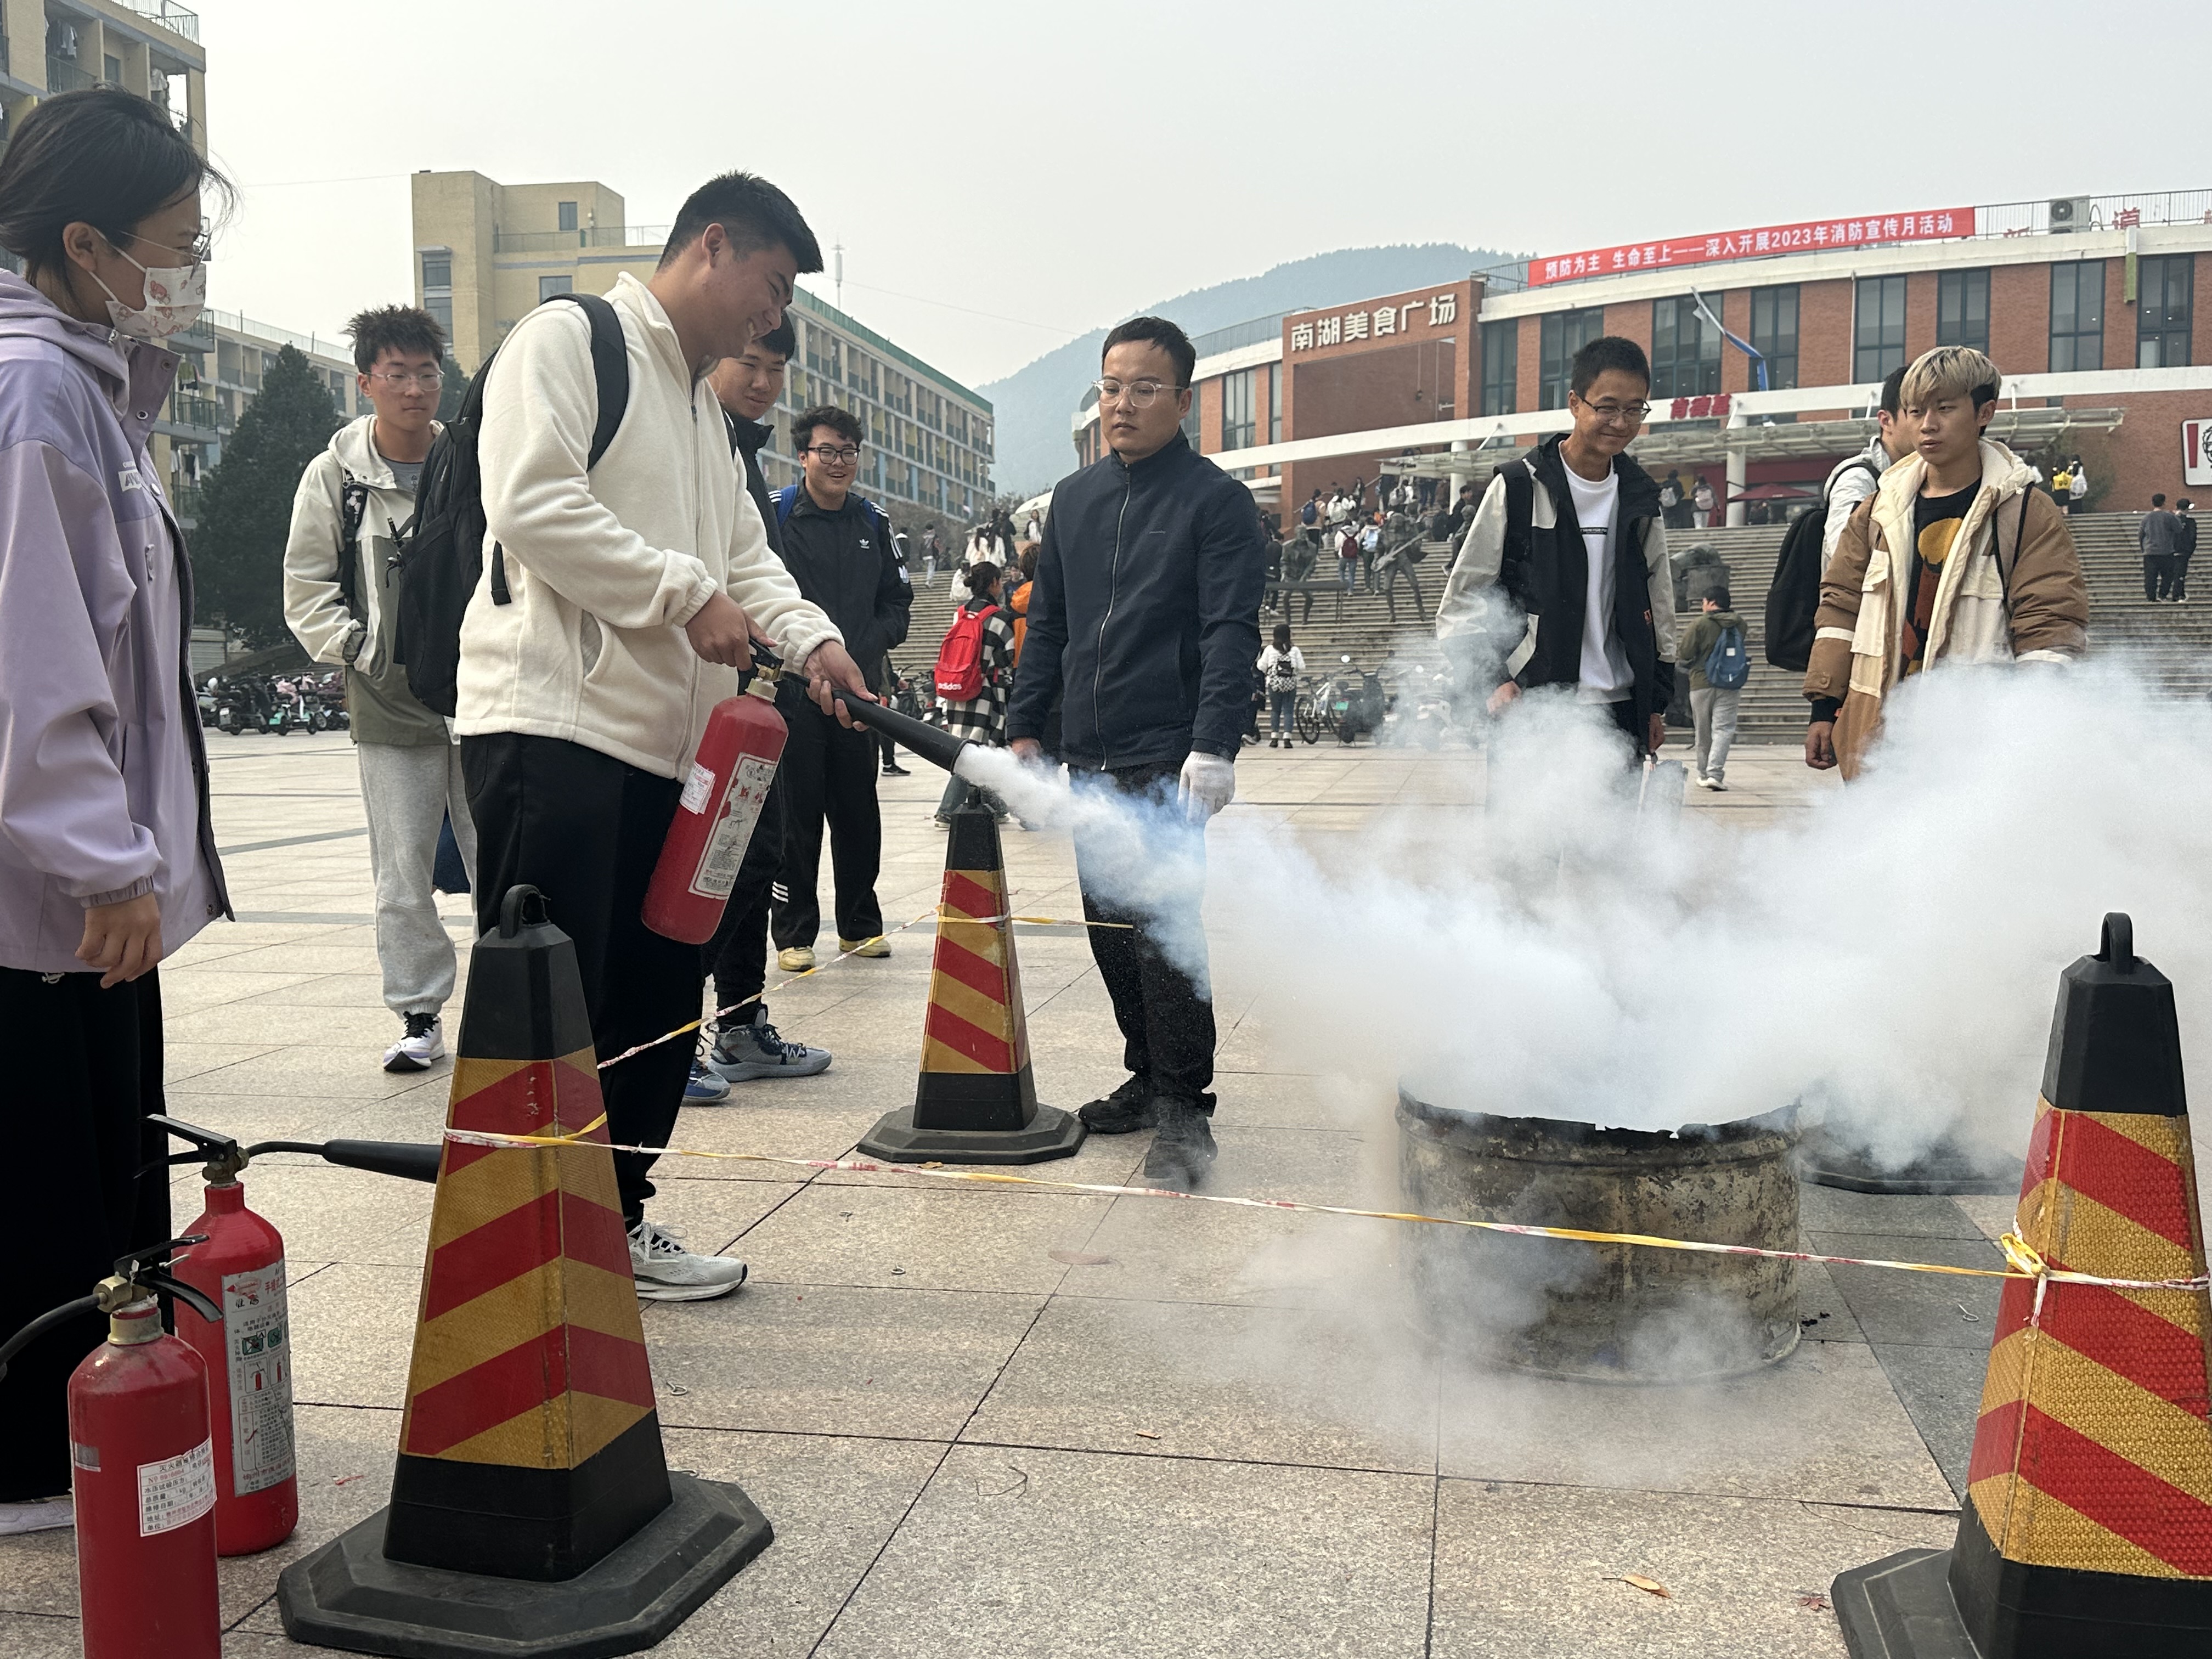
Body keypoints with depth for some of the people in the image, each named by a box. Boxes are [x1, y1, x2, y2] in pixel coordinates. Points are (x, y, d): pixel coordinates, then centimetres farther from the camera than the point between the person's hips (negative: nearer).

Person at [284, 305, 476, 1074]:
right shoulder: (335, 475, 2)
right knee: (402, 876, 4)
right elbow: (306, 592, 4)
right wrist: (363, 649, -9)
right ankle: (419, 1015, 15)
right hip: (388, 707, 0)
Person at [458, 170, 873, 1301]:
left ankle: (614, 1222, 25)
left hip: (663, 739, 9)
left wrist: (810, 638, 2)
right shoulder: (568, 339, -3)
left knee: (658, 1000, 12)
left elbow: (744, 554, 21)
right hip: (554, 727, -9)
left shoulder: (703, 407, 26)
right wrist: (687, 593, -15)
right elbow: (531, 505, -17)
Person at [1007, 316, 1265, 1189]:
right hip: (1089, 758, 6)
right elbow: (1047, 621, 19)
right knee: (1110, 925, 11)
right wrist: (1024, 726, 12)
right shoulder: (1075, 497, 15)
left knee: (1164, 927, -10)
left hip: (1168, 759, -6)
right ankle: (1148, 1077, 25)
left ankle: (1183, 1110, -1)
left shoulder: (1216, 499, -3)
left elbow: (1231, 633, -11)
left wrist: (1213, 747, -21)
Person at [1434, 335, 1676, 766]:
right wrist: (1491, 680, -11)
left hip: (1620, 713, 4)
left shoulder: (1641, 500, 11)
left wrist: (1656, 702, 17)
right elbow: (1461, 601, -1)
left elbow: (1658, 606, 20)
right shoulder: (1518, 488, -3)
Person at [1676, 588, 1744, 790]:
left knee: (1703, 732, 10)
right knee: (1723, 729, -3)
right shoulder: (1739, 624, 5)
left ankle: (1704, 774, 19)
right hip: (1729, 686, 2)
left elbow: (1684, 655, -10)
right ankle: (1715, 774, -18)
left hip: (1701, 684, -2)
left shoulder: (1699, 625, -10)